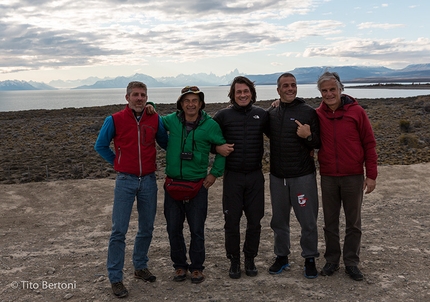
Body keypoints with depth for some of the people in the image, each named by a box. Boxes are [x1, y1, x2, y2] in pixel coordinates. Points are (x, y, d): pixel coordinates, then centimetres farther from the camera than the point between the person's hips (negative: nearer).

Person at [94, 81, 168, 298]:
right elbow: (100, 146, 6)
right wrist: (116, 162, 1)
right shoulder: (115, 120, -4)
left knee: (146, 228, 12)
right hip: (125, 181, -3)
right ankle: (115, 278, 7)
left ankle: (140, 267, 31)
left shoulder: (155, 120, 2)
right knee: (119, 230, -3)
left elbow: (166, 143, 16)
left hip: (149, 180, 3)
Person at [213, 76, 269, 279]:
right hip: (232, 176, -1)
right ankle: (234, 261, 20)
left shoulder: (261, 115, 4)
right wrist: (217, 148, -11)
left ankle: (250, 260, 25)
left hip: (255, 176, 1)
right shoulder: (223, 115, 0)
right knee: (232, 221, 4)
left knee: (254, 220, 8)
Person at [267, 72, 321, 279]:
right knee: (279, 220, 14)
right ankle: (281, 256, 29)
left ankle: (310, 259, 19)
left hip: (303, 176, -4)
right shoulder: (271, 114, 7)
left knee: (308, 221, 3)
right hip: (277, 176, 4)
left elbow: (319, 144, -2)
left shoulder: (308, 112, -4)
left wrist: (309, 136, -21)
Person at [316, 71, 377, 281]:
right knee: (330, 222, 12)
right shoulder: (317, 115, 0)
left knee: (353, 222, 9)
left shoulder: (356, 111, -6)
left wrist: (371, 174, -5)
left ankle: (351, 262, 22)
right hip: (328, 177, 2)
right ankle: (332, 260, 25)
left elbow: (369, 144, -4)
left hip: (353, 177, -2)